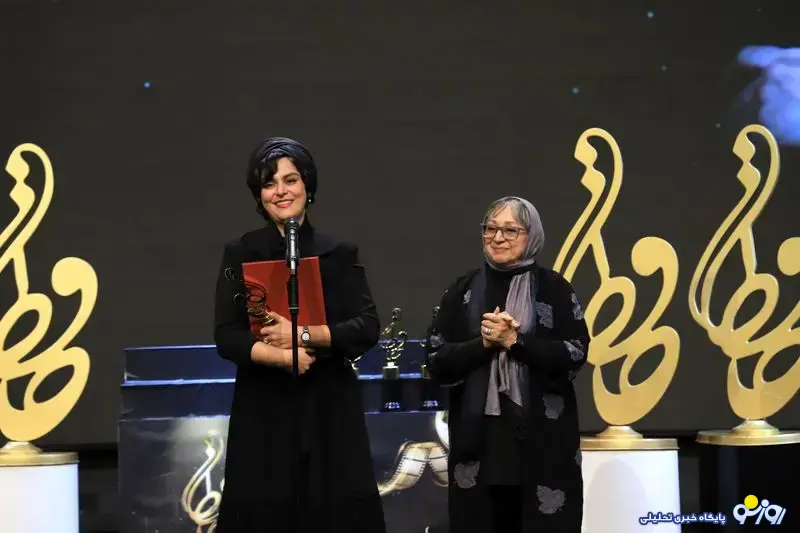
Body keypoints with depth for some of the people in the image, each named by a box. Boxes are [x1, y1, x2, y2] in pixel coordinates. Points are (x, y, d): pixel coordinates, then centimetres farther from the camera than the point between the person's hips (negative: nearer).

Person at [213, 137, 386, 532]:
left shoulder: (339, 254, 6)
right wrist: (280, 356, -19)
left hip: (330, 408, 0)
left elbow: (367, 328, -4)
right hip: (264, 410, 0)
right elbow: (226, 336, -4)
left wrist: (304, 335, -17)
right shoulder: (241, 254, 4)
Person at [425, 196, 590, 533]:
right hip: (477, 438, 2)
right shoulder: (463, 291, 8)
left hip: (541, 438, -2)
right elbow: (436, 363, 3)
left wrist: (514, 341, -14)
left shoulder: (553, 288, 2)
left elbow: (575, 356, -6)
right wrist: (483, 343, -12)